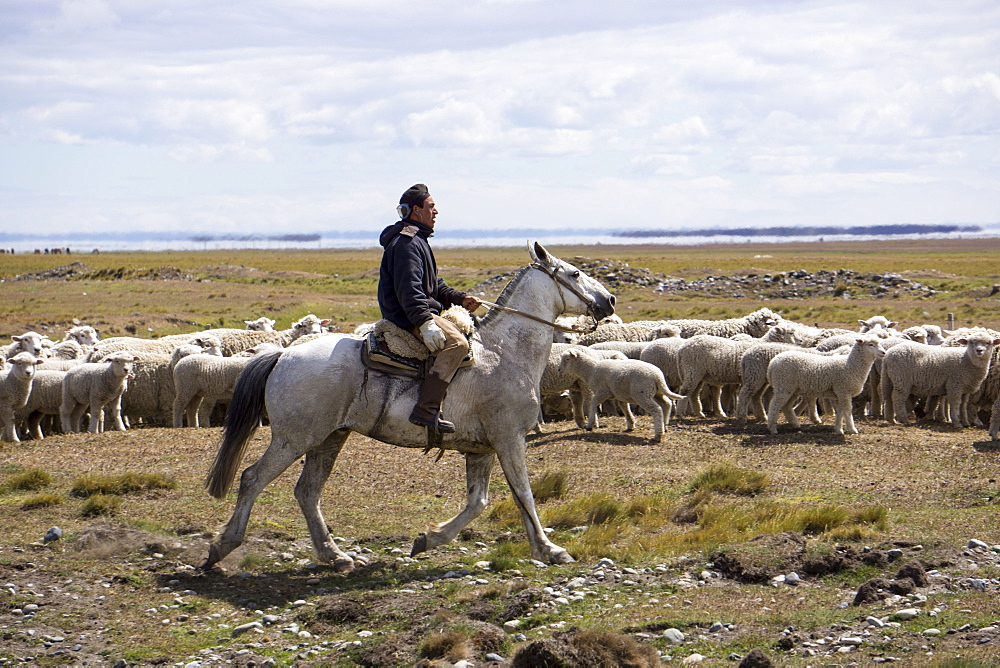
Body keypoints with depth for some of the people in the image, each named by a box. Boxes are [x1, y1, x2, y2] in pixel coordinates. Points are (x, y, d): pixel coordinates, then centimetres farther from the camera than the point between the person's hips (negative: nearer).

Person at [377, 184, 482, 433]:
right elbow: (408, 288, -25)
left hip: (419, 313, 11)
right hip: (408, 318, -11)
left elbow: (434, 284, 26)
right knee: (456, 343, -27)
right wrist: (424, 322, -34)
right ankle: (426, 410, -33)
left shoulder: (417, 240, 22)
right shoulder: (405, 242, -13)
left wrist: (460, 298, 12)